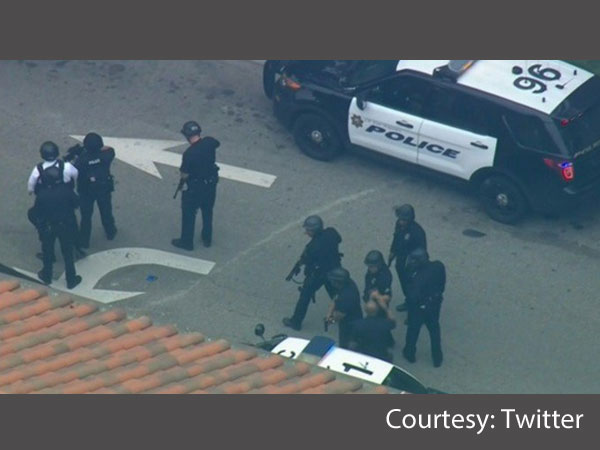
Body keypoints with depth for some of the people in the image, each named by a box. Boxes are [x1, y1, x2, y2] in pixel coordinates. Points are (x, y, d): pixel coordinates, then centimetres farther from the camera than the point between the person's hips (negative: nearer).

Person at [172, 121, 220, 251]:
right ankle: (207, 239, 41)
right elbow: (217, 143, 9)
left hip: (195, 188, -6)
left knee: (189, 214, 15)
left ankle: (187, 242, 30)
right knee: (207, 212, 25)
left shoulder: (189, 153, -32)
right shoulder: (209, 142, -17)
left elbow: (184, 175, -22)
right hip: (211, 184, 6)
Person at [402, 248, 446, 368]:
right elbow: (442, 283, -4)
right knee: (434, 330, 25)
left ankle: (410, 353, 46)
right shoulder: (439, 266, -21)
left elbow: (413, 297, -32)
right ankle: (437, 358, 40)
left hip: (420, 307, -5)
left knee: (413, 330, 23)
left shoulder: (418, 278, -39)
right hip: (435, 304, 5)